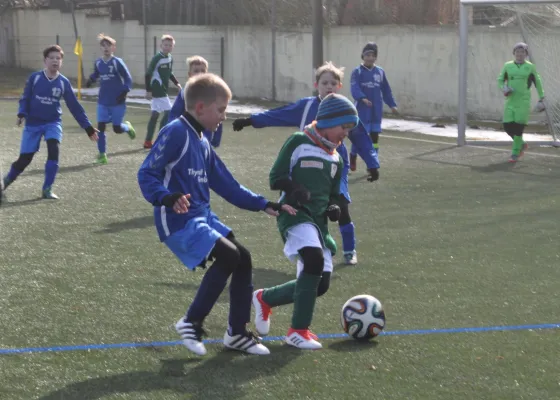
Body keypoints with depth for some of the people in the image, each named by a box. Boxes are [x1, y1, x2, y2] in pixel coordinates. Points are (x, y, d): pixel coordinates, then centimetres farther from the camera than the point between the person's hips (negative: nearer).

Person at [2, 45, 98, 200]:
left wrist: (88, 127, -1)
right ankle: (6, 180, 27)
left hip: (53, 123, 1)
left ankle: (47, 189, -11)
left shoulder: (64, 82, -4)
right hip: (33, 123, -1)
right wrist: (22, 114, -19)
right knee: (25, 158, -3)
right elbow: (25, 98, 0)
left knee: (53, 150, -23)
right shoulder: (34, 77, -7)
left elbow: (75, 106, 0)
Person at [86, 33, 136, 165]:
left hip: (117, 102, -3)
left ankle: (127, 127, 37)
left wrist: (124, 92, -19)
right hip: (102, 102, 4)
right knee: (100, 127, -5)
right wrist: (91, 80, -1)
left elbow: (128, 79, -8)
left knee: (117, 128, 1)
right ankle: (102, 154, 5)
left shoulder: (117, 62, -11)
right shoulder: (98, 63, 2)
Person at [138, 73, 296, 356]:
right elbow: (146, 174, -17)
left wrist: (263, 205, 16)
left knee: (243, 258, 6)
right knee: (228, 256, -21)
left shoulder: (202, 142, 15)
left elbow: (227, 186, 20)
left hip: (203, 217, 10)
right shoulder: (175, 133, -13)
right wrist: (167, 197, -35)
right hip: (179, 222, -10)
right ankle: (191, 322, -5)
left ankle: (237, 332, 17)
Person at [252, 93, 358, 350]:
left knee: (320, 284, 0)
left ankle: (265, 299, 25)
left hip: (318, 220, 8)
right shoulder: (299, 142, -2)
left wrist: (334, 206, 5)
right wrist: (295, 189, -22)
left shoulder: (335, 159, 19)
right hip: (295, 214, -7)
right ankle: (298, 331, -21)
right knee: (314, 260, -31)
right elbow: (276, 178, -3)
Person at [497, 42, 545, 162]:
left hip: (523, 102, -3)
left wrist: (541, 99, 11)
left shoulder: (530, 67, 3)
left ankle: (515, 154, 0)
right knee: (507, 126, -2)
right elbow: (500, 80, 14)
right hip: (510, 101, 3)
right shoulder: (508, 66, 7)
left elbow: (538, 83, 11)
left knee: (518, 127, -10)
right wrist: (503, 89, -7)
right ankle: (521, 144, 24)